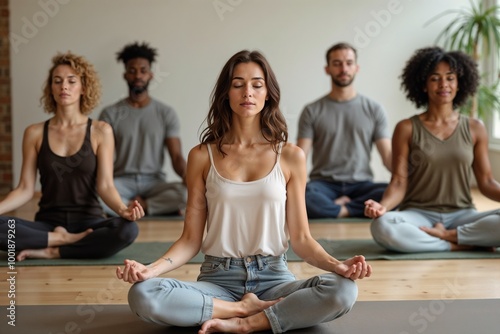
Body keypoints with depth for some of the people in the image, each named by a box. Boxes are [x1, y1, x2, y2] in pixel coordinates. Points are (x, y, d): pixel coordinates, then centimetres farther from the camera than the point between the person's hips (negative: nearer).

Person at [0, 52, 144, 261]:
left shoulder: (100, 131, 1)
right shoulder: (35, 133, 6)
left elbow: (105, 185, -5)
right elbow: (25, 189, 3)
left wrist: (122, 209, -26)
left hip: (88, 223, 0)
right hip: (47, 224, 1)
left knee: (127, 229, -34)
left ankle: (52, 252, -18)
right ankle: (65, 240, -12)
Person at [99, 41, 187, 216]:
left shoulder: (166, 113, 6)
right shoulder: (110, 114, 5)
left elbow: (176, 157, 0)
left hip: (154, 182, 0)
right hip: (122, 182, 0)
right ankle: (162, 208, -21)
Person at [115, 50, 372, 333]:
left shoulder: (291, 156, 3)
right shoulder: (202, 156, 3)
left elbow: (301, 238, 3)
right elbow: (191, 239, 2)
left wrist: (337, 265, -17)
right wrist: (150, 269, -16)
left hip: (274, 278, 0)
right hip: (218, 279, 0)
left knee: (343, 291, -29)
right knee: (143, 295, -29)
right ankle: (245, 309, -12)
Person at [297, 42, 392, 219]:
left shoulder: (374, 110, 10)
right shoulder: (312, 111, 7)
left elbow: (388, 156, 4)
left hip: (361, 185, 2)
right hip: (324, 185, -1)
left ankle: (336, 207, -20)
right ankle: (347, 211, -20)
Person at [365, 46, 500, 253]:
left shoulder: (474, 128, 7)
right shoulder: (407, 129, 1)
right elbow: (399, 183, -4)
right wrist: (382, 205, -25)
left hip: (462, 215, 2)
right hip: (419, 215, -1)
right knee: (382, 226, -36)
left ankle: (448, 235, -13)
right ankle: (457, 245, -21)